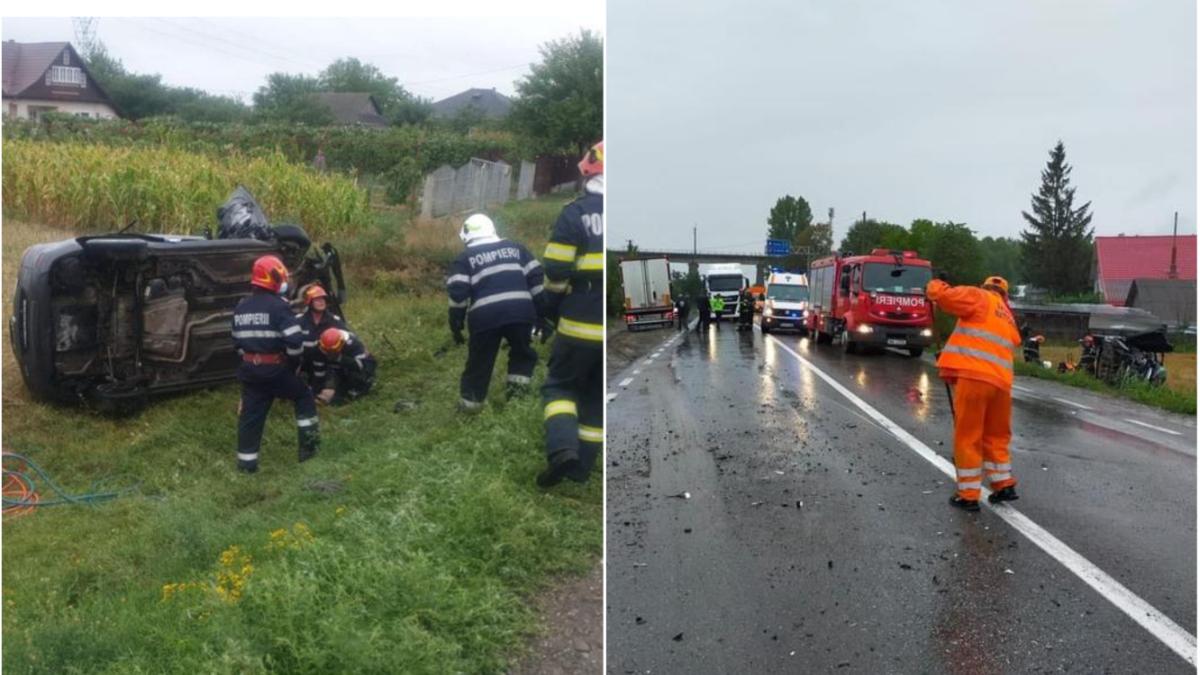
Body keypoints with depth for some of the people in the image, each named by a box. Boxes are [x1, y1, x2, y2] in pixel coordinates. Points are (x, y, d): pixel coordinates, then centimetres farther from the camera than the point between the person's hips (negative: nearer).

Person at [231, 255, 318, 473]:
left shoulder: (241, 308, 10)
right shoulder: (279, 306, -14)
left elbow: (238, 341, 17)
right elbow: (295, 340, -20)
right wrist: (293, 360, -2)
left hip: (249, 369, 6)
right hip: (274, 369, -6)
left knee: (250, 413, 9)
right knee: (303, 396, 15)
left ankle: (246, 461, 12)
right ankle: (308, 444, 15)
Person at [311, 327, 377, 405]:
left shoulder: (352, 343, -36)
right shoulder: (321, 348, -23)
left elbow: (361, 364, -43)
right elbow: (318, 371, -17)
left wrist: (341, 359, -51)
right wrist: (317, 393, -17)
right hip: (340, 369, 5)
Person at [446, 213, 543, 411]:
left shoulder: (464, 258, 11)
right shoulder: (515, 248, 20)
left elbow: (458, 293, -1)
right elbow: (536, 279, 13)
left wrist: (456, 325, 7)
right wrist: (541, 312, 17)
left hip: (485, 317, -1)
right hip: (520, 312, 2)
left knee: (479, 362, 12)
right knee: (522, 353, 25)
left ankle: (469, 403, 17)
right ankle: (518, 388, 15)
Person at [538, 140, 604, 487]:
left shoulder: (576, 213, -7)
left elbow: (557, 273, -7)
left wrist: (550, 312, 8)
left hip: (582, 325, -3)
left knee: (560, 385, 14)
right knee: (598, 396, 17)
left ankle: (563, 449, -9)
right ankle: (582, 466, 21)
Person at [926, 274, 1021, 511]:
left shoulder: (980, 298, 6)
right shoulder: (1009, 320, 27)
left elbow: (941, 295, -5)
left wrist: (937, 284, 16)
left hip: (974, 376, -6)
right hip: (1001, 382, 6)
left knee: (967, 436, 2)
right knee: (996, 436, 23)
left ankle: (968, 495, 7)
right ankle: (1004, 485, 29)